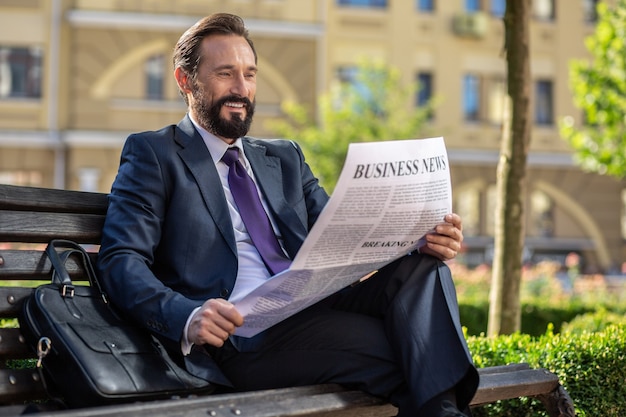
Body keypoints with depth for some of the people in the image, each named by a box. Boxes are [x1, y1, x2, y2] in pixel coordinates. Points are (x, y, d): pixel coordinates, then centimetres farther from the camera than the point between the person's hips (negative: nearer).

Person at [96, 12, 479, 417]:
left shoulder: (286, 158, 25)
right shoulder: (153, 153, 9)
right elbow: (121, 261, -4)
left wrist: (424, 238, -8)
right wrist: (188, 317, -25)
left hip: (313, 311, 6)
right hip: (241, 334, -6)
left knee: (420, 265, -22)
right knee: (411, 345, -26)